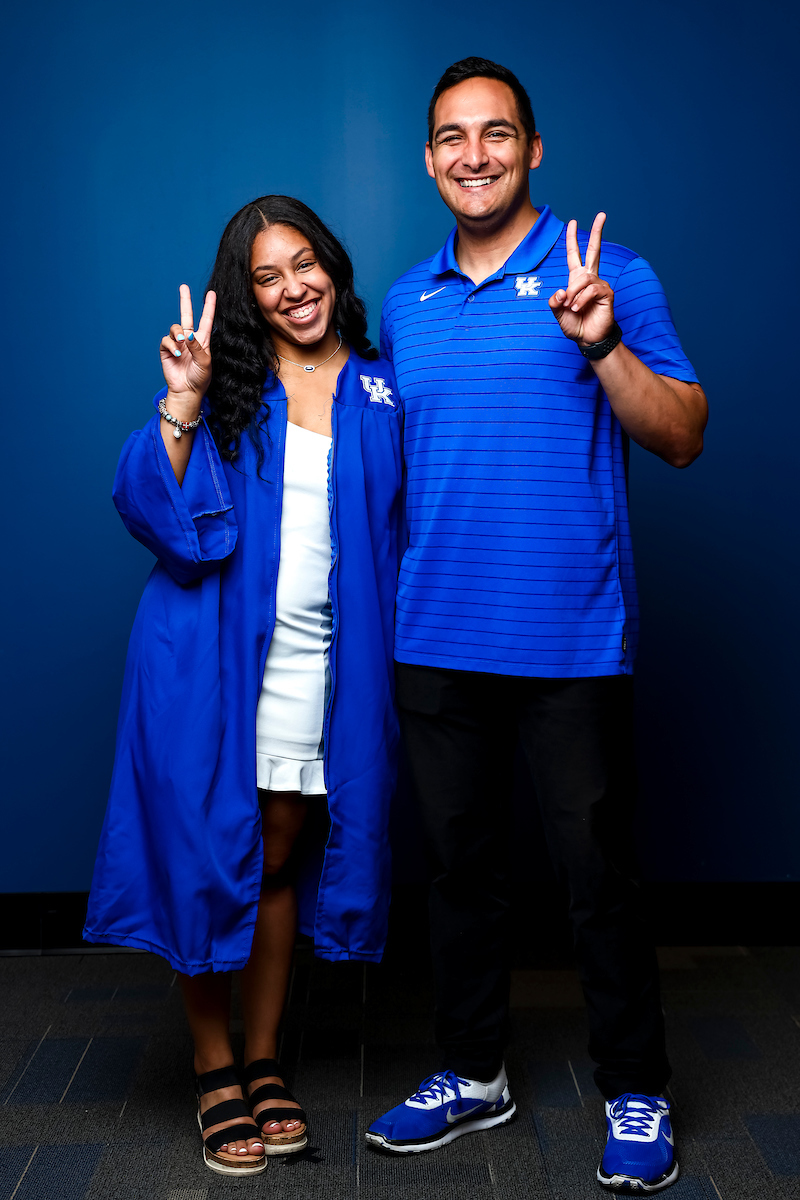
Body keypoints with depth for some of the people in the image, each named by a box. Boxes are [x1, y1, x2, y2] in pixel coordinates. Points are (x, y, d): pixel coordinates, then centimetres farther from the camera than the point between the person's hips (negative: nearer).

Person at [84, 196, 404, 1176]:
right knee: (209, 862, 4)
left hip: (321, 664, 2)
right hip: (212, 657, -2)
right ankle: (214, 1074, 21)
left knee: (279, 863, 11)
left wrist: (393, 649, 0)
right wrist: (181, 406, -17)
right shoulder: (225, 385, 1)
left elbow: (402, 533, 10)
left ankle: (264, 1067, 26)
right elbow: (157, 515, -7)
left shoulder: (380, 393, 7)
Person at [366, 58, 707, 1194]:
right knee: (460, 864, 15)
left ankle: (636, 1095, 22)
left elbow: (683, 437, -7)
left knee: (598, 874, 3)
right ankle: (473, 1074, 32)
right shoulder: (404, 304, 13)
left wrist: (603, 344, -21)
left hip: (573, 641, -4)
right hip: (436, 639, 5)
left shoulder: (609, 275, -1)